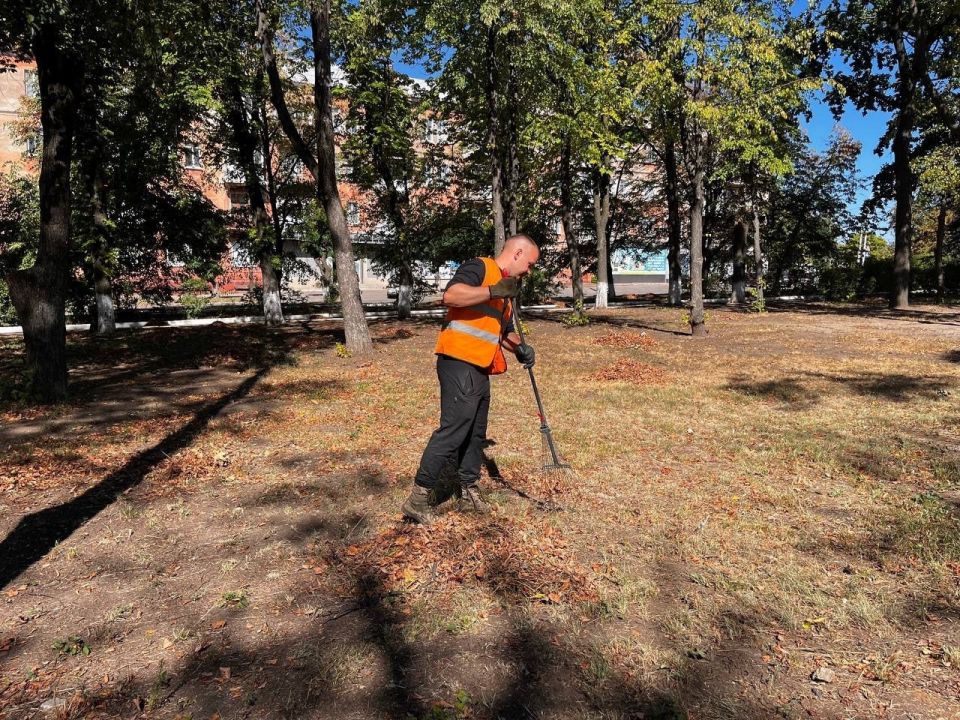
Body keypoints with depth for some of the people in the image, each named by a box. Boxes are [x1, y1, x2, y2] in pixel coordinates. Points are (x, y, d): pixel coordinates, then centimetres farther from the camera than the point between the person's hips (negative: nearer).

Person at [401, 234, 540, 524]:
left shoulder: (506, 290, 22)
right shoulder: (479, 267, -6)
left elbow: (503, 331, 32)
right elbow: (450, 295, -24)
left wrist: (519, 347, 11)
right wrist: (493, 290, -24)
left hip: (479, 369, 10)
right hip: (459, 363, -10)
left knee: (476, 432, 16)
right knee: (453, 429, -13)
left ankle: (468, 486, 33)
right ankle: (419, 497, -6)